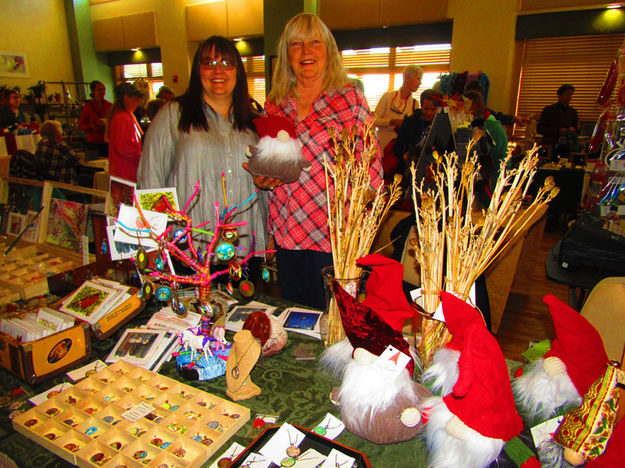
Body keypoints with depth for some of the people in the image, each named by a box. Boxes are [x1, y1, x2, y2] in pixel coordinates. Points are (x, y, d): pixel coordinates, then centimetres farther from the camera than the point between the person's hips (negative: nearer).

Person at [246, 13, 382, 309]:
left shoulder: (351, 99, -3)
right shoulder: (274, 106, 8)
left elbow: (371, 167, -3)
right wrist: (262, 180, -5)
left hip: (335, 237, -4)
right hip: (285, 234, 4)